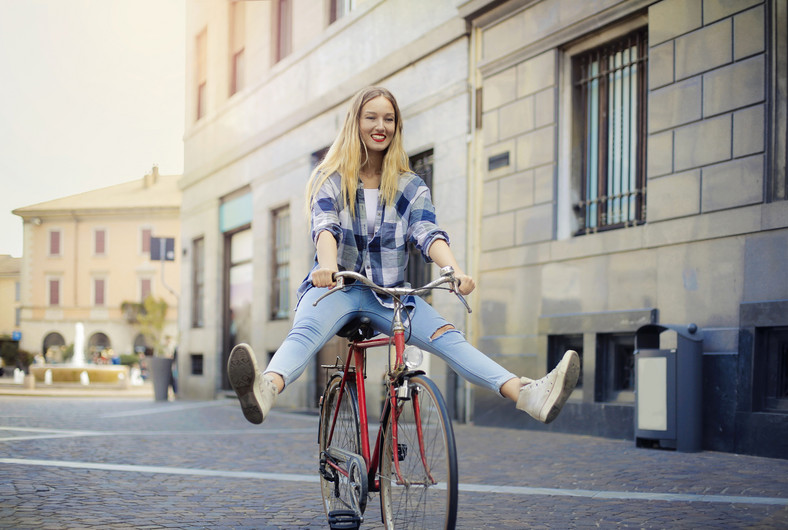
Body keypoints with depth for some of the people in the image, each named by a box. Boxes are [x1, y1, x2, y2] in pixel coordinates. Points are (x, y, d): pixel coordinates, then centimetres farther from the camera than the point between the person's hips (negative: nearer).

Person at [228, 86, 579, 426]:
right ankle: (266, 389, -68)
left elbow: (428, 233, -6)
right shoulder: (330, 180, 6)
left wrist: (455, 270, -29)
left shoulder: (411, 187, 11)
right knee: (306, 331, -35)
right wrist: (327, 265, -37)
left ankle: (525, 393, -42)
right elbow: (325, 226, -13)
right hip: (337, 286, -2)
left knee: (446, 337, -23)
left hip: (389, 293, 2)